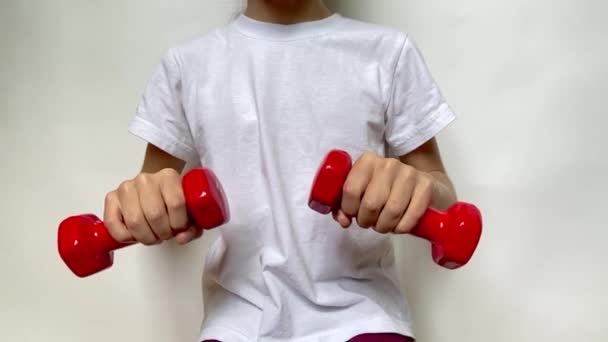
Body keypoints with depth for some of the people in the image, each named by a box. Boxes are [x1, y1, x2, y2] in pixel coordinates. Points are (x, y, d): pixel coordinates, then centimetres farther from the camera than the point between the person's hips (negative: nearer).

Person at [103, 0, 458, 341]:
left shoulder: (389, 51, 4)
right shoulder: (186, 63, 7)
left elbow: (442, 198, 7)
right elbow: (155, 186, 13)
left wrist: (421, 189, -17)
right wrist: (142, 208, -11)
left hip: (360, 313, -1)